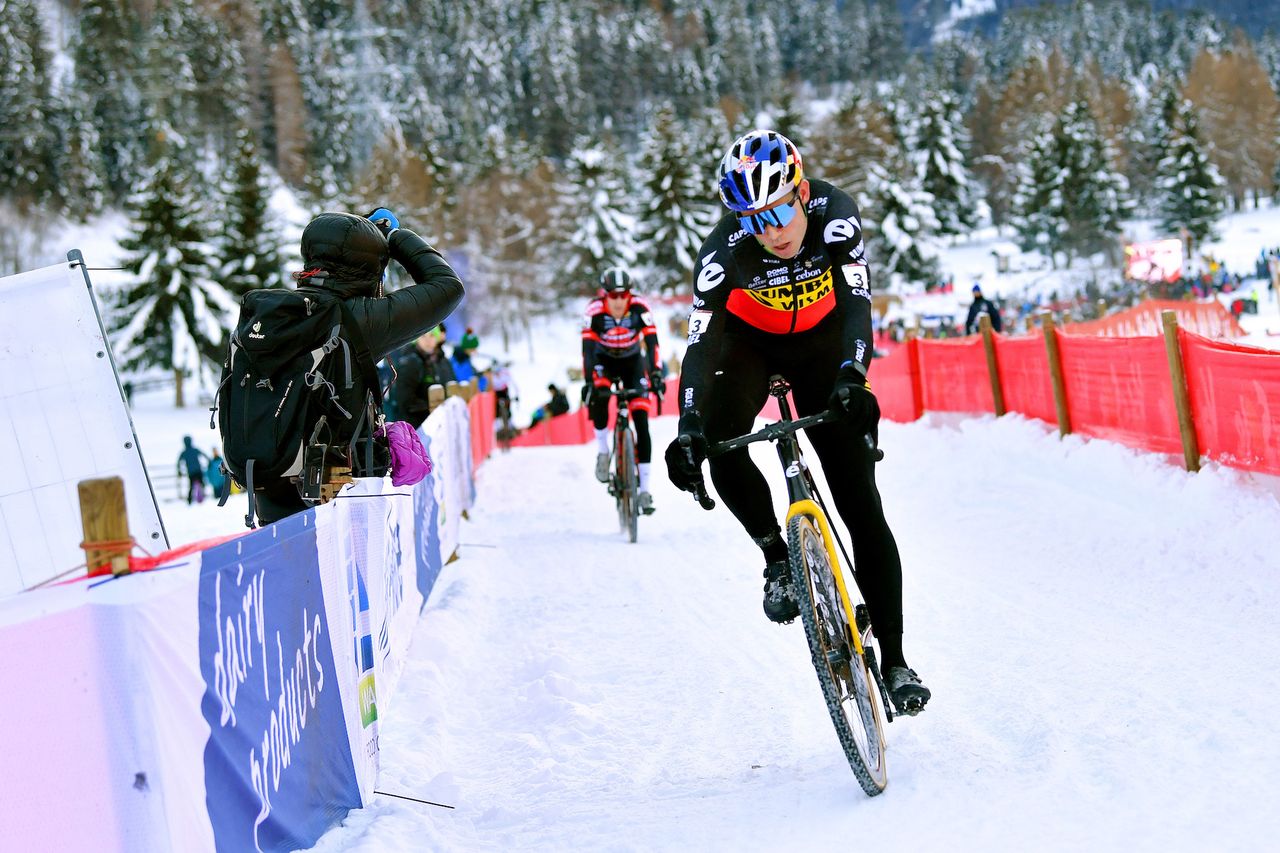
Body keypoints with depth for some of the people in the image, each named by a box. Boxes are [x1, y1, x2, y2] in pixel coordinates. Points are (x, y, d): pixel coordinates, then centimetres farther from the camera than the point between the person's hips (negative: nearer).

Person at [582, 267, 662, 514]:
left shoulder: (639, 308, -26)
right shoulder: (594, 311, -27)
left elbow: (652, 341, -30)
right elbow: (587, 348, -32)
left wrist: (655, 373, -44)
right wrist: (588, 381, -44)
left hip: (632, 361, 1)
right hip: (604, 360, -1)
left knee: (641, 420, -11)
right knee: (598, 394, -34)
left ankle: (644, 488, -10)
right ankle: (603, 452, -12)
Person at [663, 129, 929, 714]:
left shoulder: (834, 216, -29)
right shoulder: (726, 250, -31)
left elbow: (857, 302, -36)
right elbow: (700, 343, -36)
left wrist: (853, 376, -55)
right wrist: (688, 429, -50)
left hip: (821, 342, 0)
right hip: (747, 342, 0)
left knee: (861, 504, -7)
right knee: (720, 446, -32)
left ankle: (894, 658, -2)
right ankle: (778, 559, -5)